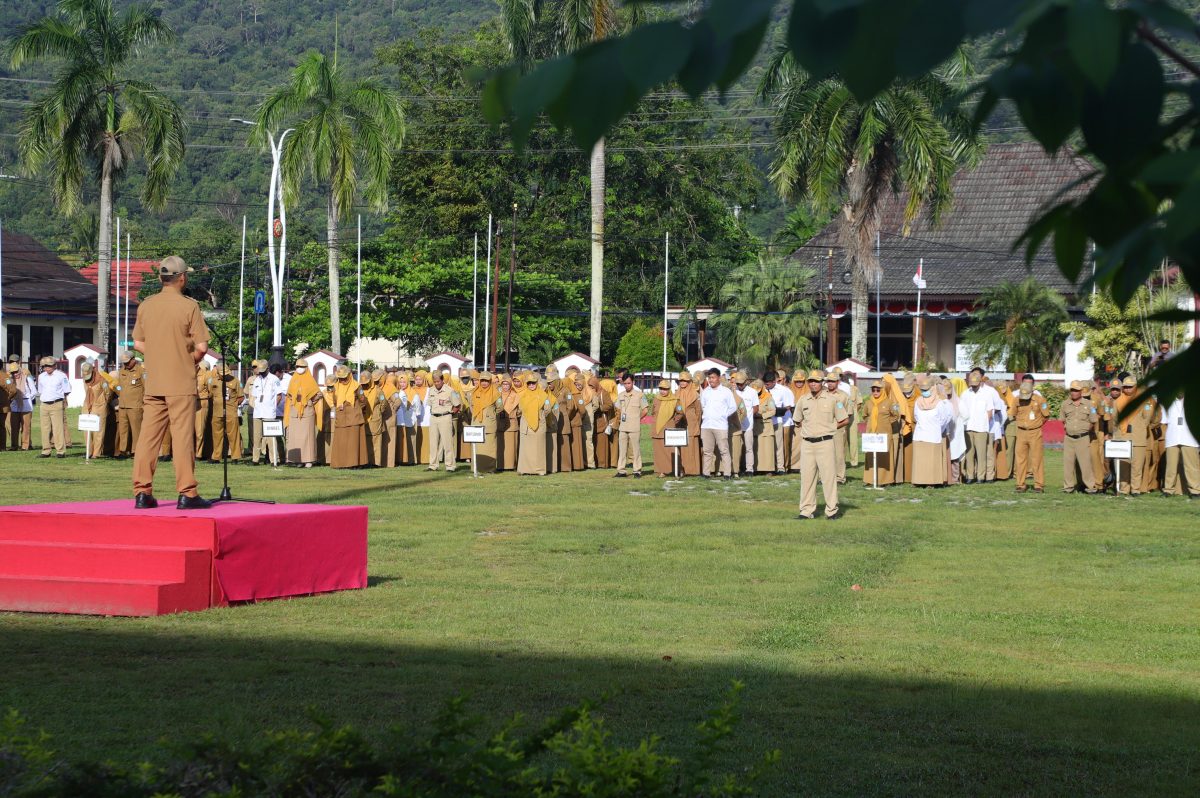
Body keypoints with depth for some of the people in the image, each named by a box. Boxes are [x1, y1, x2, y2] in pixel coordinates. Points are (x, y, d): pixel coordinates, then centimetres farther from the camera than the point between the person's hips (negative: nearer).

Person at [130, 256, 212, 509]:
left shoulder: (146, 305, 6)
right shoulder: (189, 306, -9)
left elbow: (138, 343, 11)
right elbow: (202, 346, -12)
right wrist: (191, 360, 7)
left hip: (153, 382, 5)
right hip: (181, 383, -5)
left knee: (148, 435, 6)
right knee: (183, 436, -3)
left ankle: (142, 492, 5)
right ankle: (187, 493, -3)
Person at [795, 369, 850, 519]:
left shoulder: (832, 399, -1)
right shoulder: (803, 400, 9)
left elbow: (845, 420, 5)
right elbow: (798, 421, 23)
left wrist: (830, 427, 5)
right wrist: (805, 431, 10)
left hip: (825, 443, -3)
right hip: (807, 444, 3)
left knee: (829, 477, -3)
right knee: (806, 477, 4)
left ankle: (832, 510, 3)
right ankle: (807, 511, 9)